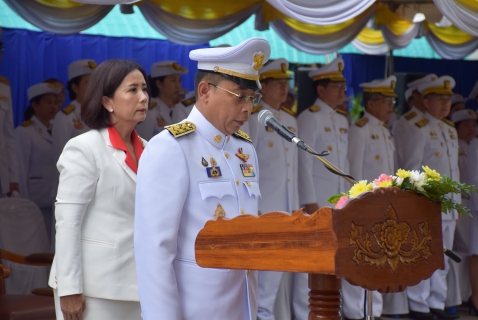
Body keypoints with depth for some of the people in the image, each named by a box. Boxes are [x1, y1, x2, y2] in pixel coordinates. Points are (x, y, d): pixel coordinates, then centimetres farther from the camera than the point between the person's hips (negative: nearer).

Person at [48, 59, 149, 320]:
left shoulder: (147, 150, 9)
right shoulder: (85, 149, -9)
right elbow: (67, 221, -12)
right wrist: (69, 288, -15)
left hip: (135, 282, 6)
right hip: (95, 287, -6)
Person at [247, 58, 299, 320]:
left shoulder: (290, 121, 14)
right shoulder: (253, 119, -8)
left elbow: (293, 165, 15)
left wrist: (295, 205, 12)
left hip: (284, 205, 7)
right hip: (261, 205, -7)